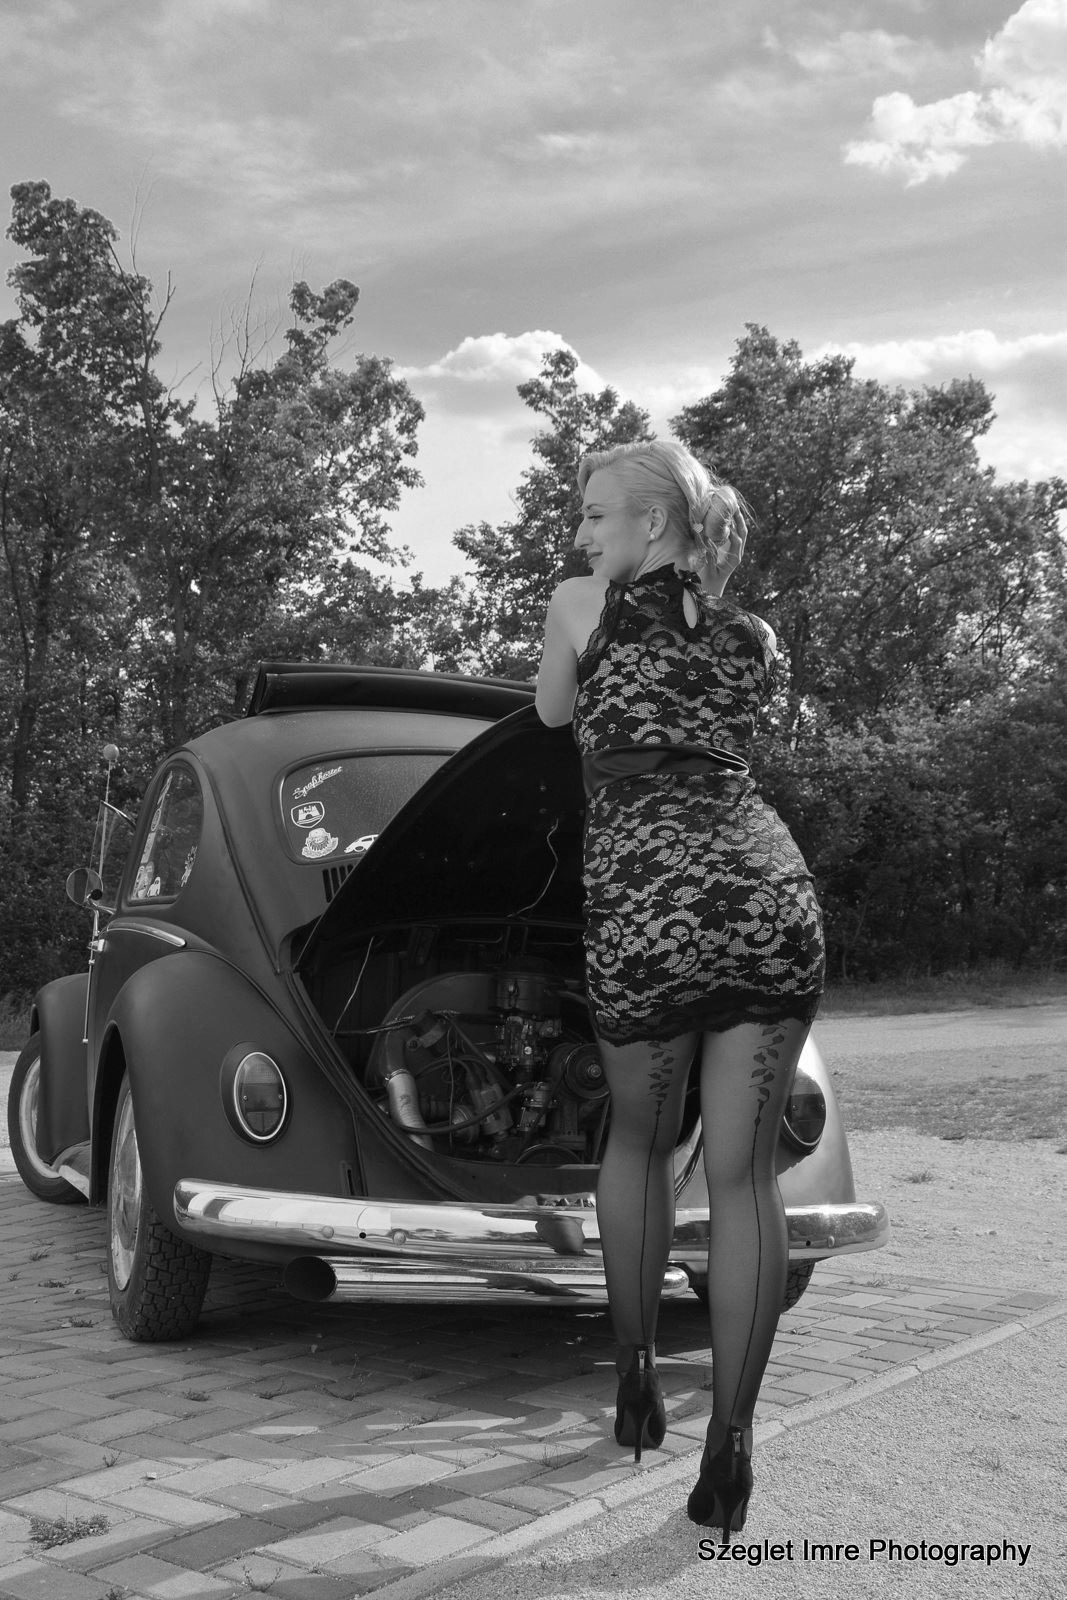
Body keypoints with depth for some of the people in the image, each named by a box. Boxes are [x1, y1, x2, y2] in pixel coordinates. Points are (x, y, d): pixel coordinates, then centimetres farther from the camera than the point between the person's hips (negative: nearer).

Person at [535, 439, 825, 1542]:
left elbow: (553, 716, 25)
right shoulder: (754, 639, 18)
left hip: (642, 904, -2)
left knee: (638, 1140, 21)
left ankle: (634, 1369, 30)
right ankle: (729, 1446, 6)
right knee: (745, 1172, 3)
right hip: (767, 891, 2)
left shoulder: (583, 604, 10)